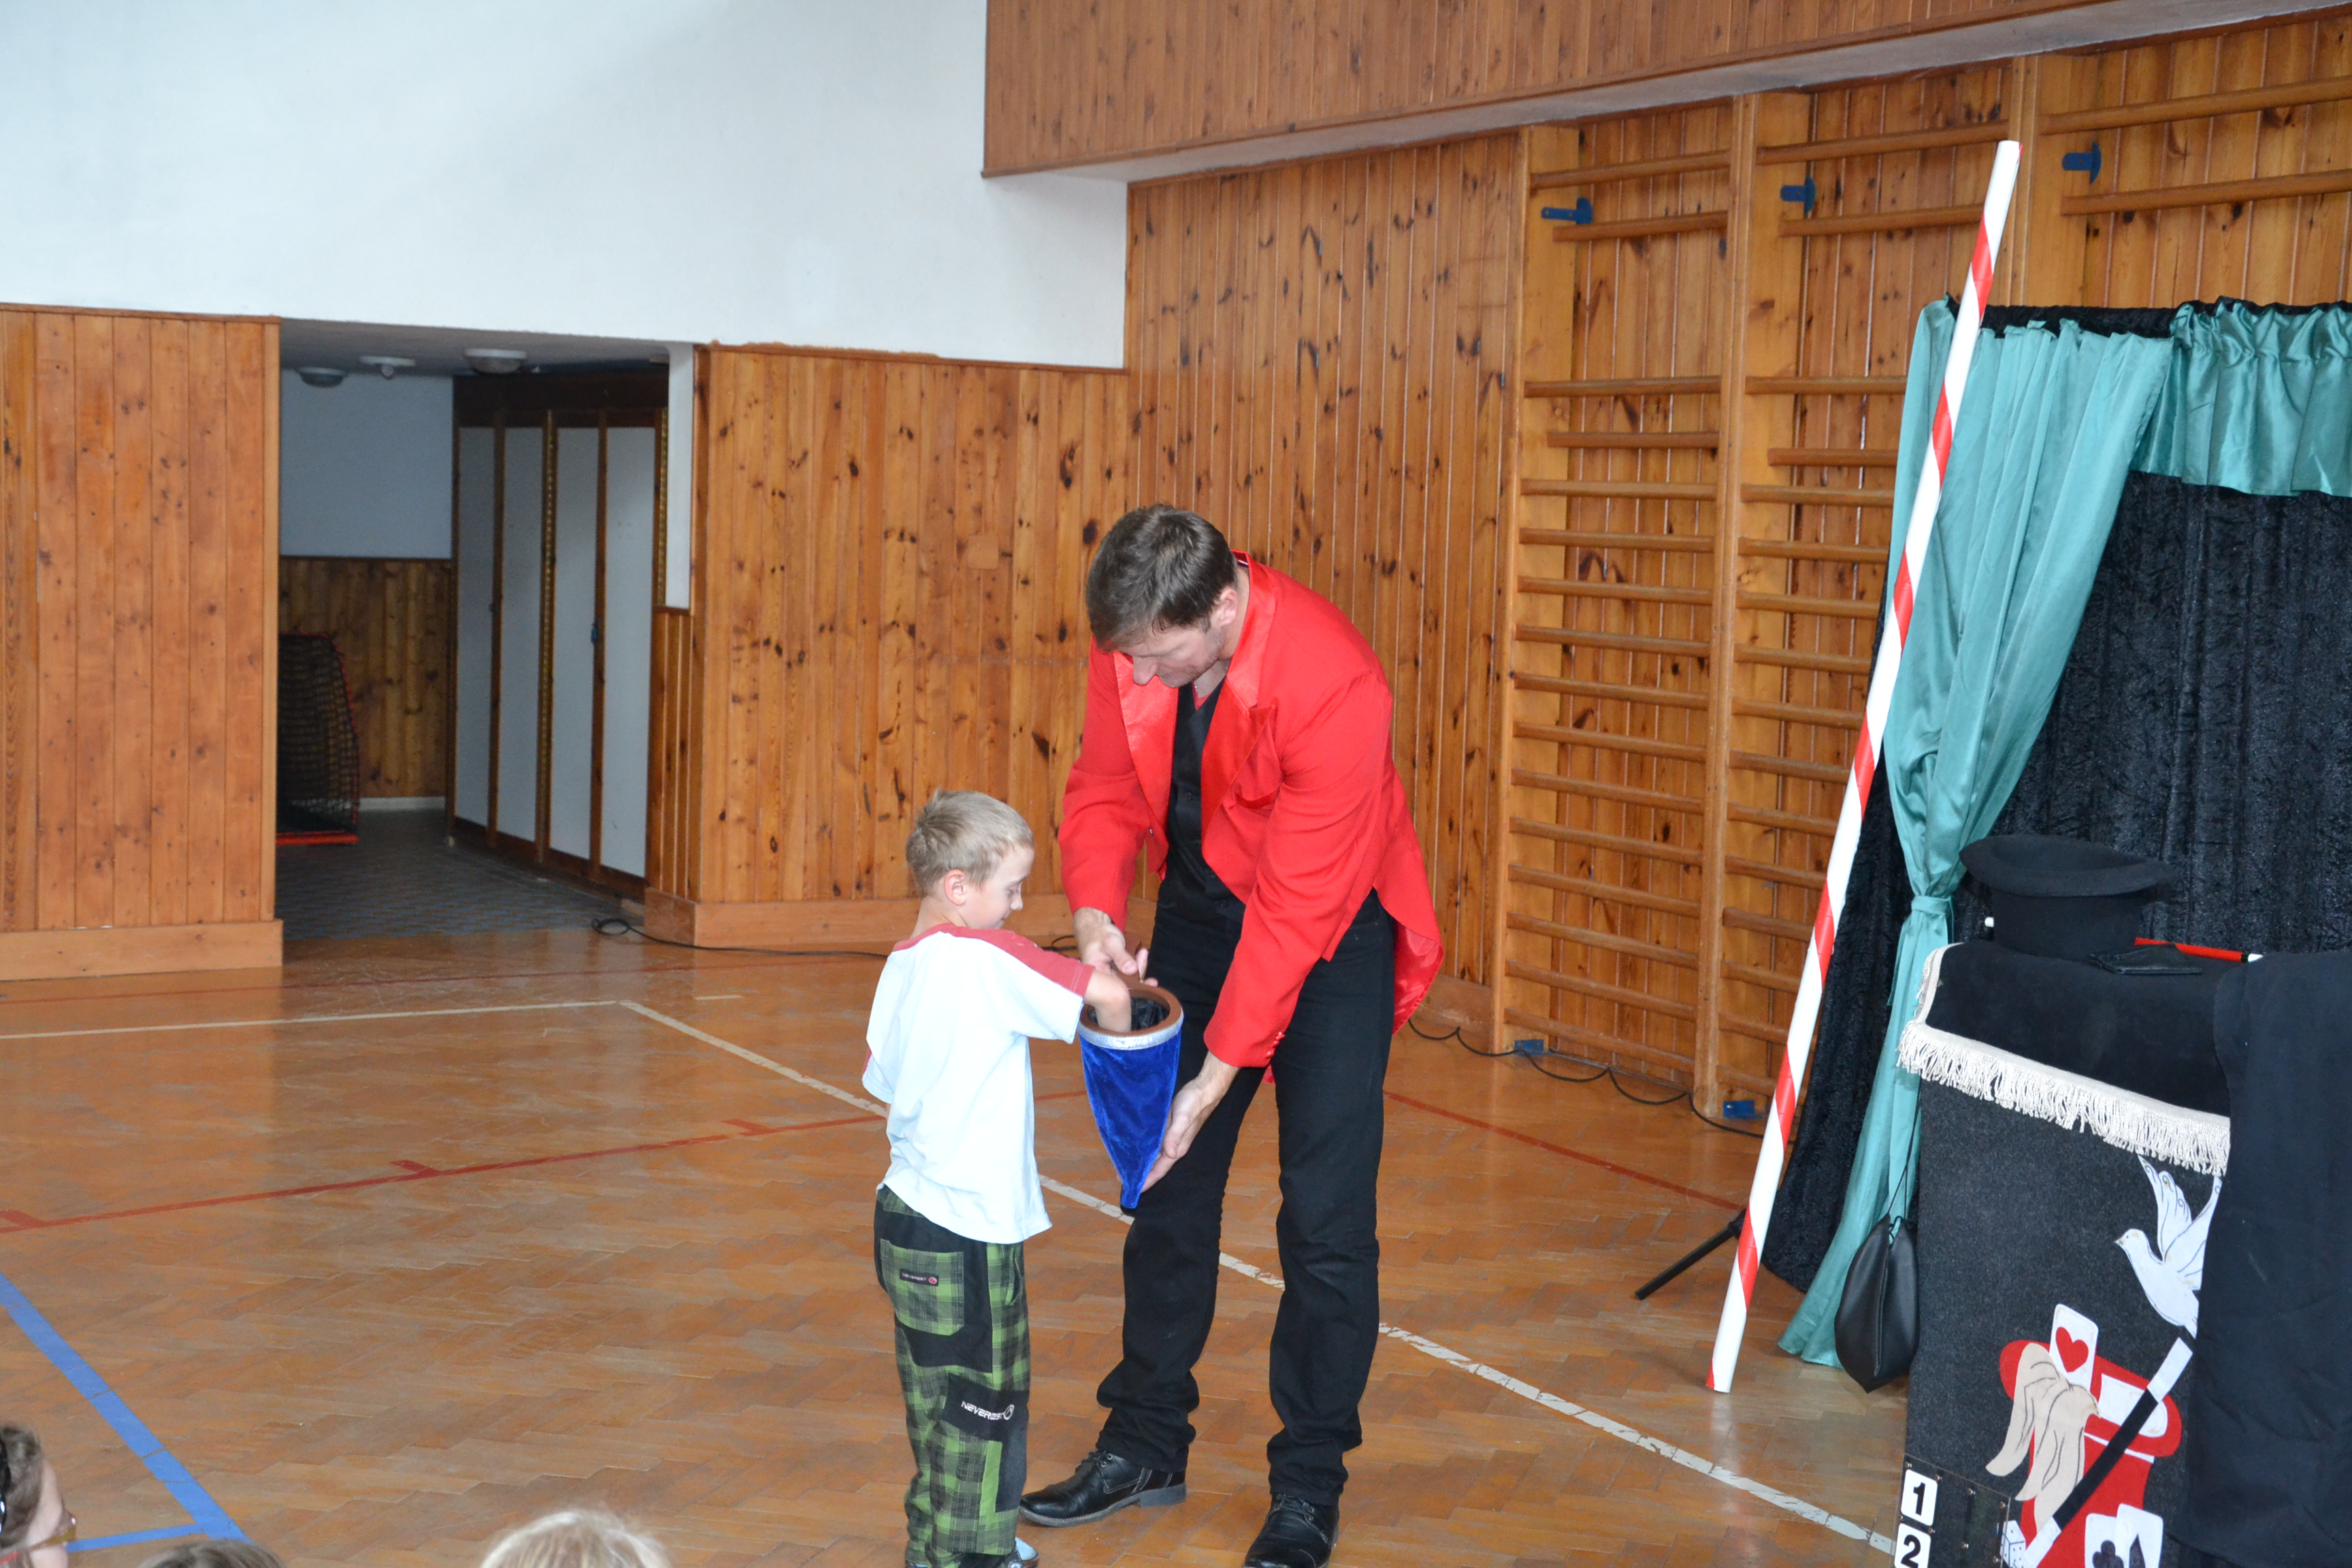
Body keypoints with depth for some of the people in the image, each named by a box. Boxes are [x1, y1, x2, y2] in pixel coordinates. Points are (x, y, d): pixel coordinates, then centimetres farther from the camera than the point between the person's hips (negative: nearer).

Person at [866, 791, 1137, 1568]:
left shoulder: (901, 965, 7)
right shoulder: (984, 957, -17)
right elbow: (1107, 991, -22)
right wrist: (1117, 1034, -2)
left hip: (906, 1214, 8)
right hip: (966, 1233, -8)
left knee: (941, 1399, 20)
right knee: (982, 1407, 3)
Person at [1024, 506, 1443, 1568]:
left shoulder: (1333, 685, -33)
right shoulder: (1131, 638, -16)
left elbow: (1295, 910, -30)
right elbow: (1105, 789, -4)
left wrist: (1216, 1076, -28)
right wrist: (1096, 912, -25)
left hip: (1335, 925, -5)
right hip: (1201, 901, 6)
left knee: (1325, 1218, -7)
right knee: (1168, 1184, 11)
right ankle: (1145, 1447, 26)